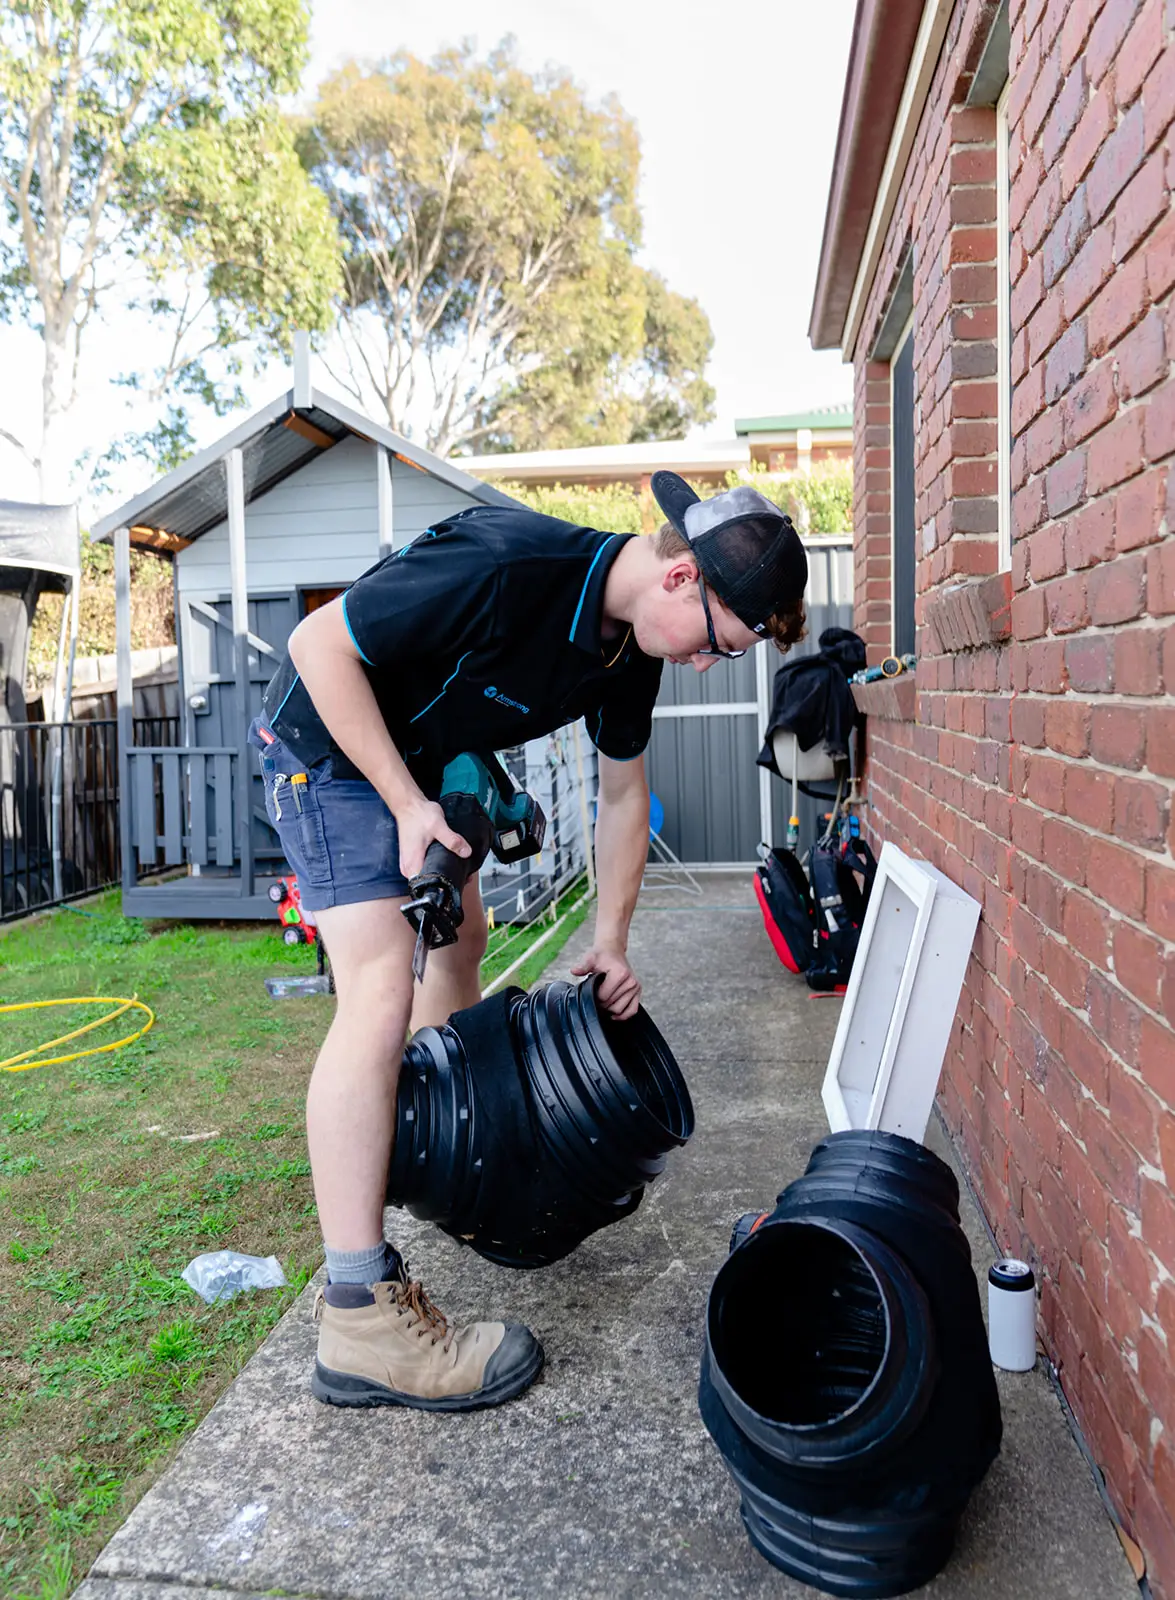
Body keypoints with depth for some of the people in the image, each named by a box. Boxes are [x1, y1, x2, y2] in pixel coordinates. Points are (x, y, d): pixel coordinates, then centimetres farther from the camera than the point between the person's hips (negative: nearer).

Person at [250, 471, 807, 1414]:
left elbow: (623, 793, 7)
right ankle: (358, 1318, -16)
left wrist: (610, 942, 7)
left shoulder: (632, 644, -6)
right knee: (382, 989, -21)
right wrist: (408, 804, -25)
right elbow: (319, 645, -26)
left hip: (420, 758, 9)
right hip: (327, 743, -9)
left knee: (462, 940, 21)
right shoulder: (506, 566, -33)